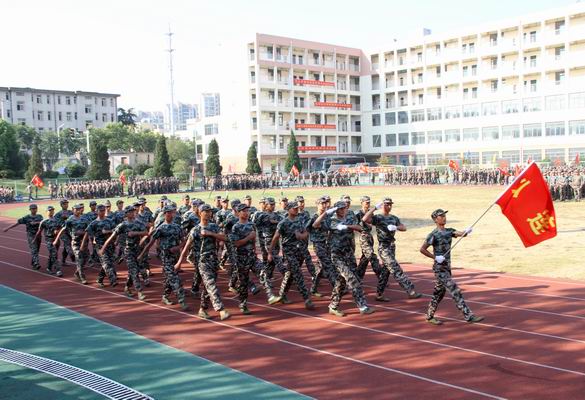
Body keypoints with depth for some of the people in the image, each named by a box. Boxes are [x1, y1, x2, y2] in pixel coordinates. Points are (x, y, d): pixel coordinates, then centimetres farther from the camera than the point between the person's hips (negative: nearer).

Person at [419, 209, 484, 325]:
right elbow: (422, 249, -12)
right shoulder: (434, 235, -12)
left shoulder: (449, 231, 7)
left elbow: (460, 234, -12)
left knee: (439, 293, 15)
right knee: (455, 291, -10)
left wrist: (466, 232, -32)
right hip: (439, 268, -8)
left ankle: (429, 316, 27)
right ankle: (468, 316, -9)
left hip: (447, 267, 8)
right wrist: (435, 257, -17)